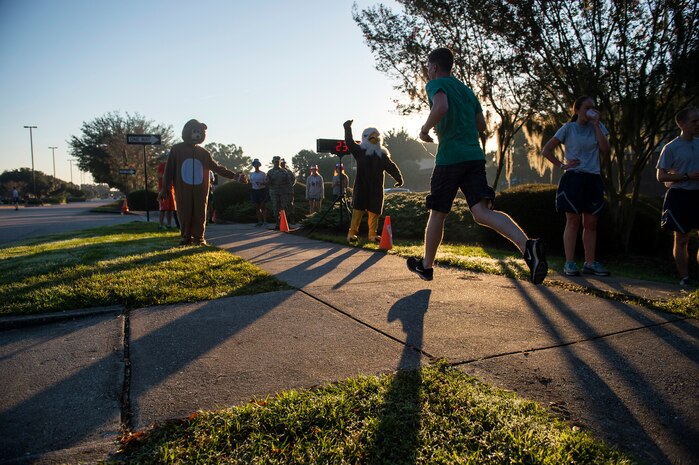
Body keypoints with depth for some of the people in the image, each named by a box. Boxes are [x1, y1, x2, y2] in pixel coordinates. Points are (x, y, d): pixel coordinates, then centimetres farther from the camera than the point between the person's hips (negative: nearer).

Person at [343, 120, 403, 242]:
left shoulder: (382, 154, 12)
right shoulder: (360, 150, 6)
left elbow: (391, 167, 12)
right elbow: (349, 142, 8)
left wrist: (399, 178, 5)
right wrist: (348, 128, 14)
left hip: (376, 188, 3)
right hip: (361, 186, -3)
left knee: (374, 211, 3)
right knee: (358, 210, -6)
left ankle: (373, 234, 9)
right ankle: (352, 233, -1)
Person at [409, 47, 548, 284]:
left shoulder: (435, 84, 1)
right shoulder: (466, 89, 24)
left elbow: (441, 107, -22)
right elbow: (481, 125, 24)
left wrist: (424, 129, -7)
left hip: (449, 156, -6)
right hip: (475, 156, 6)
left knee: (437, 213, 7)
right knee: (482, 211, -7)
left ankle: (426, 265, 22)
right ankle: (527, 245, -30)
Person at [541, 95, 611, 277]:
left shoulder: (598, 127, 12)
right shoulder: (568, 128, 2)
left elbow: (605, 149, -3)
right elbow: (546, 150, 2)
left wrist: (596, 125, -3)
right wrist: (562, 165, -6)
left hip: (593, 180, 4)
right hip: (573, 179, -4)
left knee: (591, 223, 5)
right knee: (573, 221, -5)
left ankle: (590, 263, 11)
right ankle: (569, 263, -2)